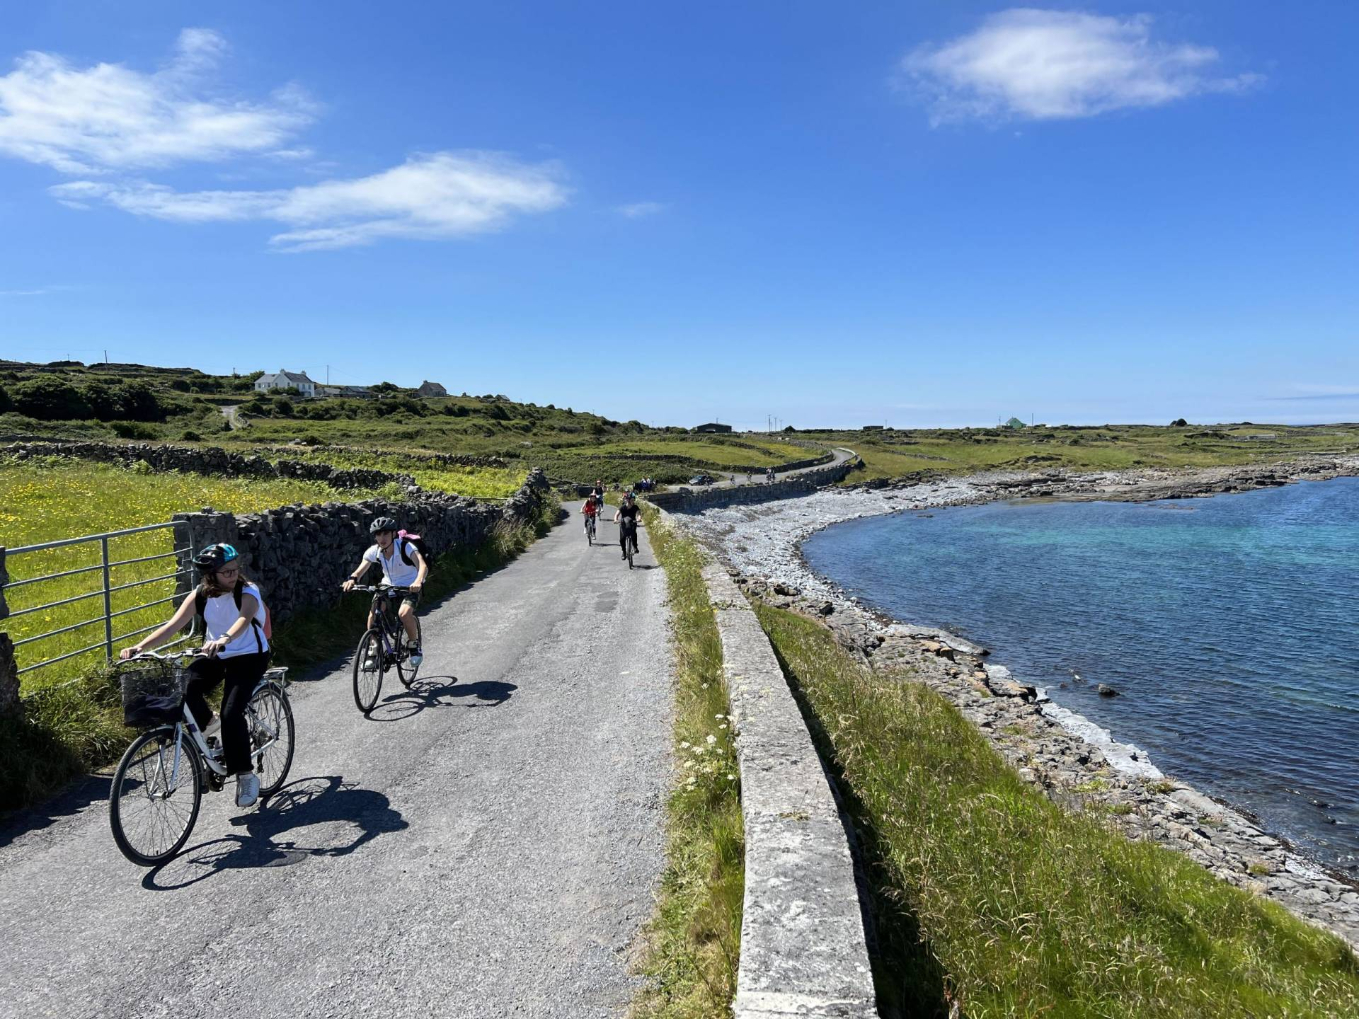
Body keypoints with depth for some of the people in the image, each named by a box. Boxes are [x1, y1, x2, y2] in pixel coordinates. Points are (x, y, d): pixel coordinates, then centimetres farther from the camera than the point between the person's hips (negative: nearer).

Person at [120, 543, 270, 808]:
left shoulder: (248, 592, -21)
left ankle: (246, 774, -7)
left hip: (250, 656, -4)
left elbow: (244, 619, -42)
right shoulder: (201, 595, -9)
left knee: (231, 712, -21)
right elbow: (173, 625, -16)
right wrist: (139, 647, -32)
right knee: (184, 690, -25)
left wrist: (224, 639, -63)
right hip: (216, 655, 4)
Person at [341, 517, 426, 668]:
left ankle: (414, 645, -4)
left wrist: (418, 581, -60)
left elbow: (423, 565, -40)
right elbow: (360, 570, -20)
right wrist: (352, 579, -44)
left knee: (404, 613, -31)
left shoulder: (405, 547, -26)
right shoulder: (374, 551, -13)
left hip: (410, 586, -4)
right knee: (373, 612, -19)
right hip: (388, 585, 4)